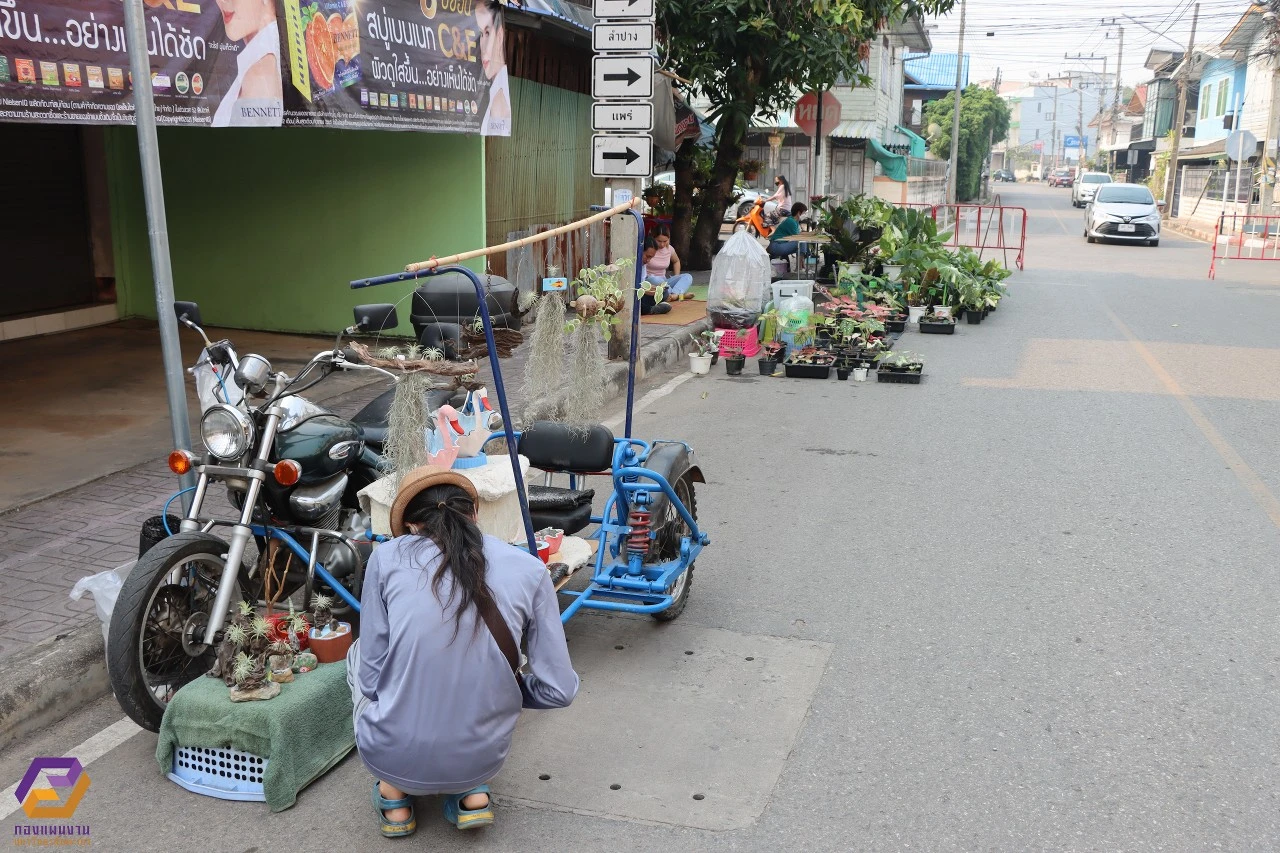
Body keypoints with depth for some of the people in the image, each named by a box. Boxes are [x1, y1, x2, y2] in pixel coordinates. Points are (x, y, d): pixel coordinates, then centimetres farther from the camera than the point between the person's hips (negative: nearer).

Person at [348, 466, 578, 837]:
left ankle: (394, 793, 20)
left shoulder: (387, 558, -6)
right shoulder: (528, 569, -5)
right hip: (480, 760, 1)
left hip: (392, 757, -1)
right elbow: (559, 690, -4)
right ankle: (471, 792, 16)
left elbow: (370, 679, -1)